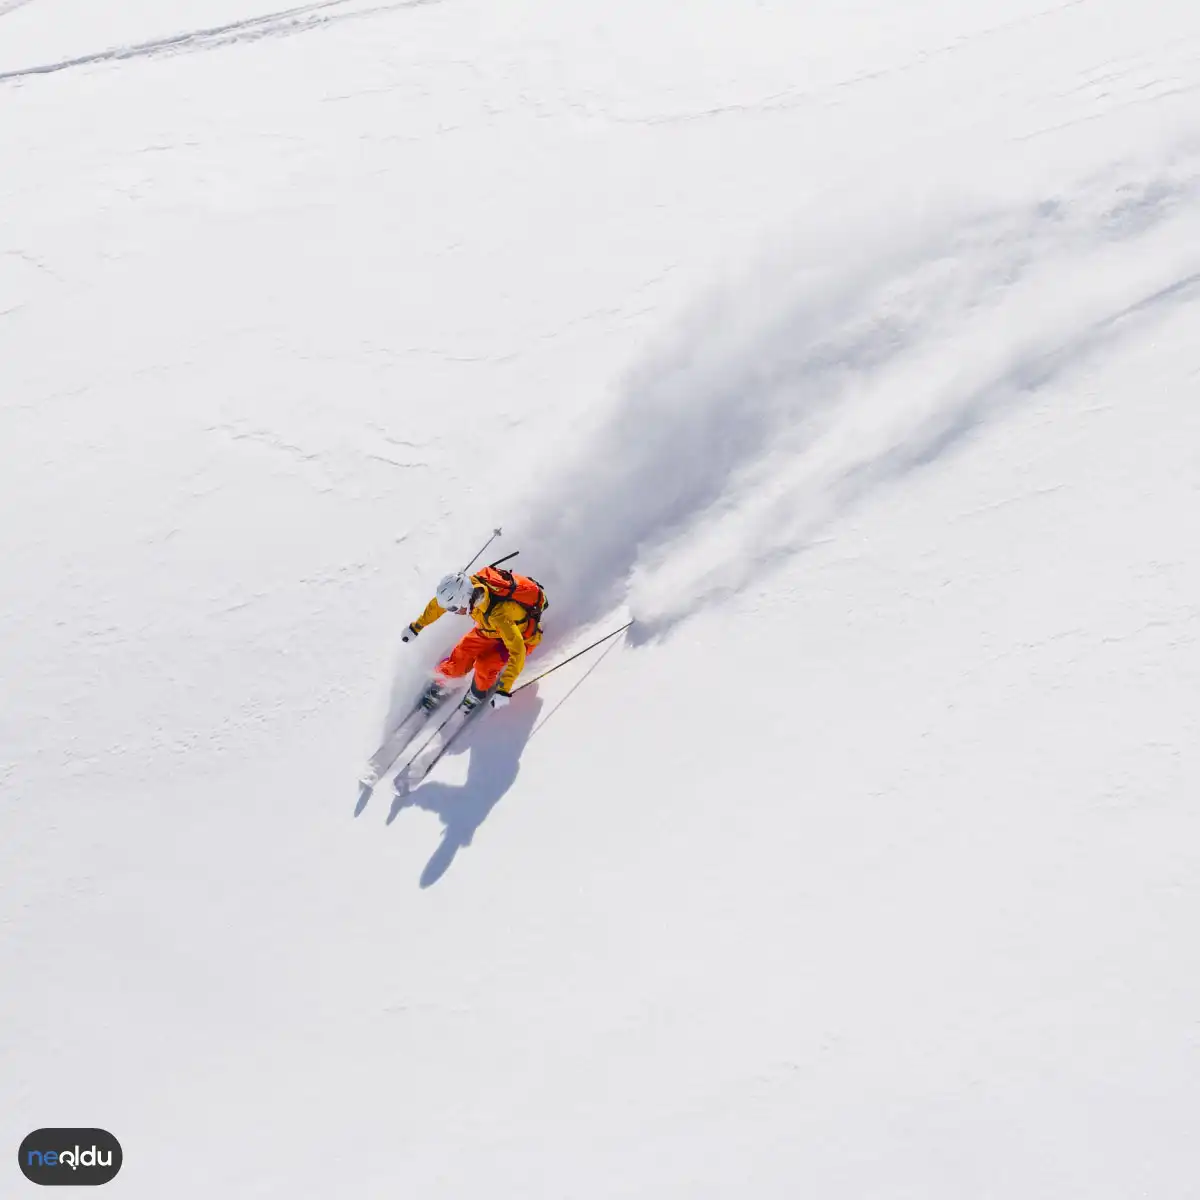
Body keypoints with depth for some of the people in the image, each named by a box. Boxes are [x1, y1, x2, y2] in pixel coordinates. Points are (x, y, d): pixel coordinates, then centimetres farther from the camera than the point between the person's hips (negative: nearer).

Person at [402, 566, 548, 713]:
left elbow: (517, 652, -46)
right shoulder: (467, 588, -26)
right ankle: (440, 684, 28)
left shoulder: (499, 613, -45)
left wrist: (504, 691, -48)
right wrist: (416, 627, 6)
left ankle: (478, 693, 10)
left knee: (484, 663, -22)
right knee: (460, 658, -2)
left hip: (522, 637, -5)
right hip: (491, 629, 6)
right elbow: (439, 603, -5)